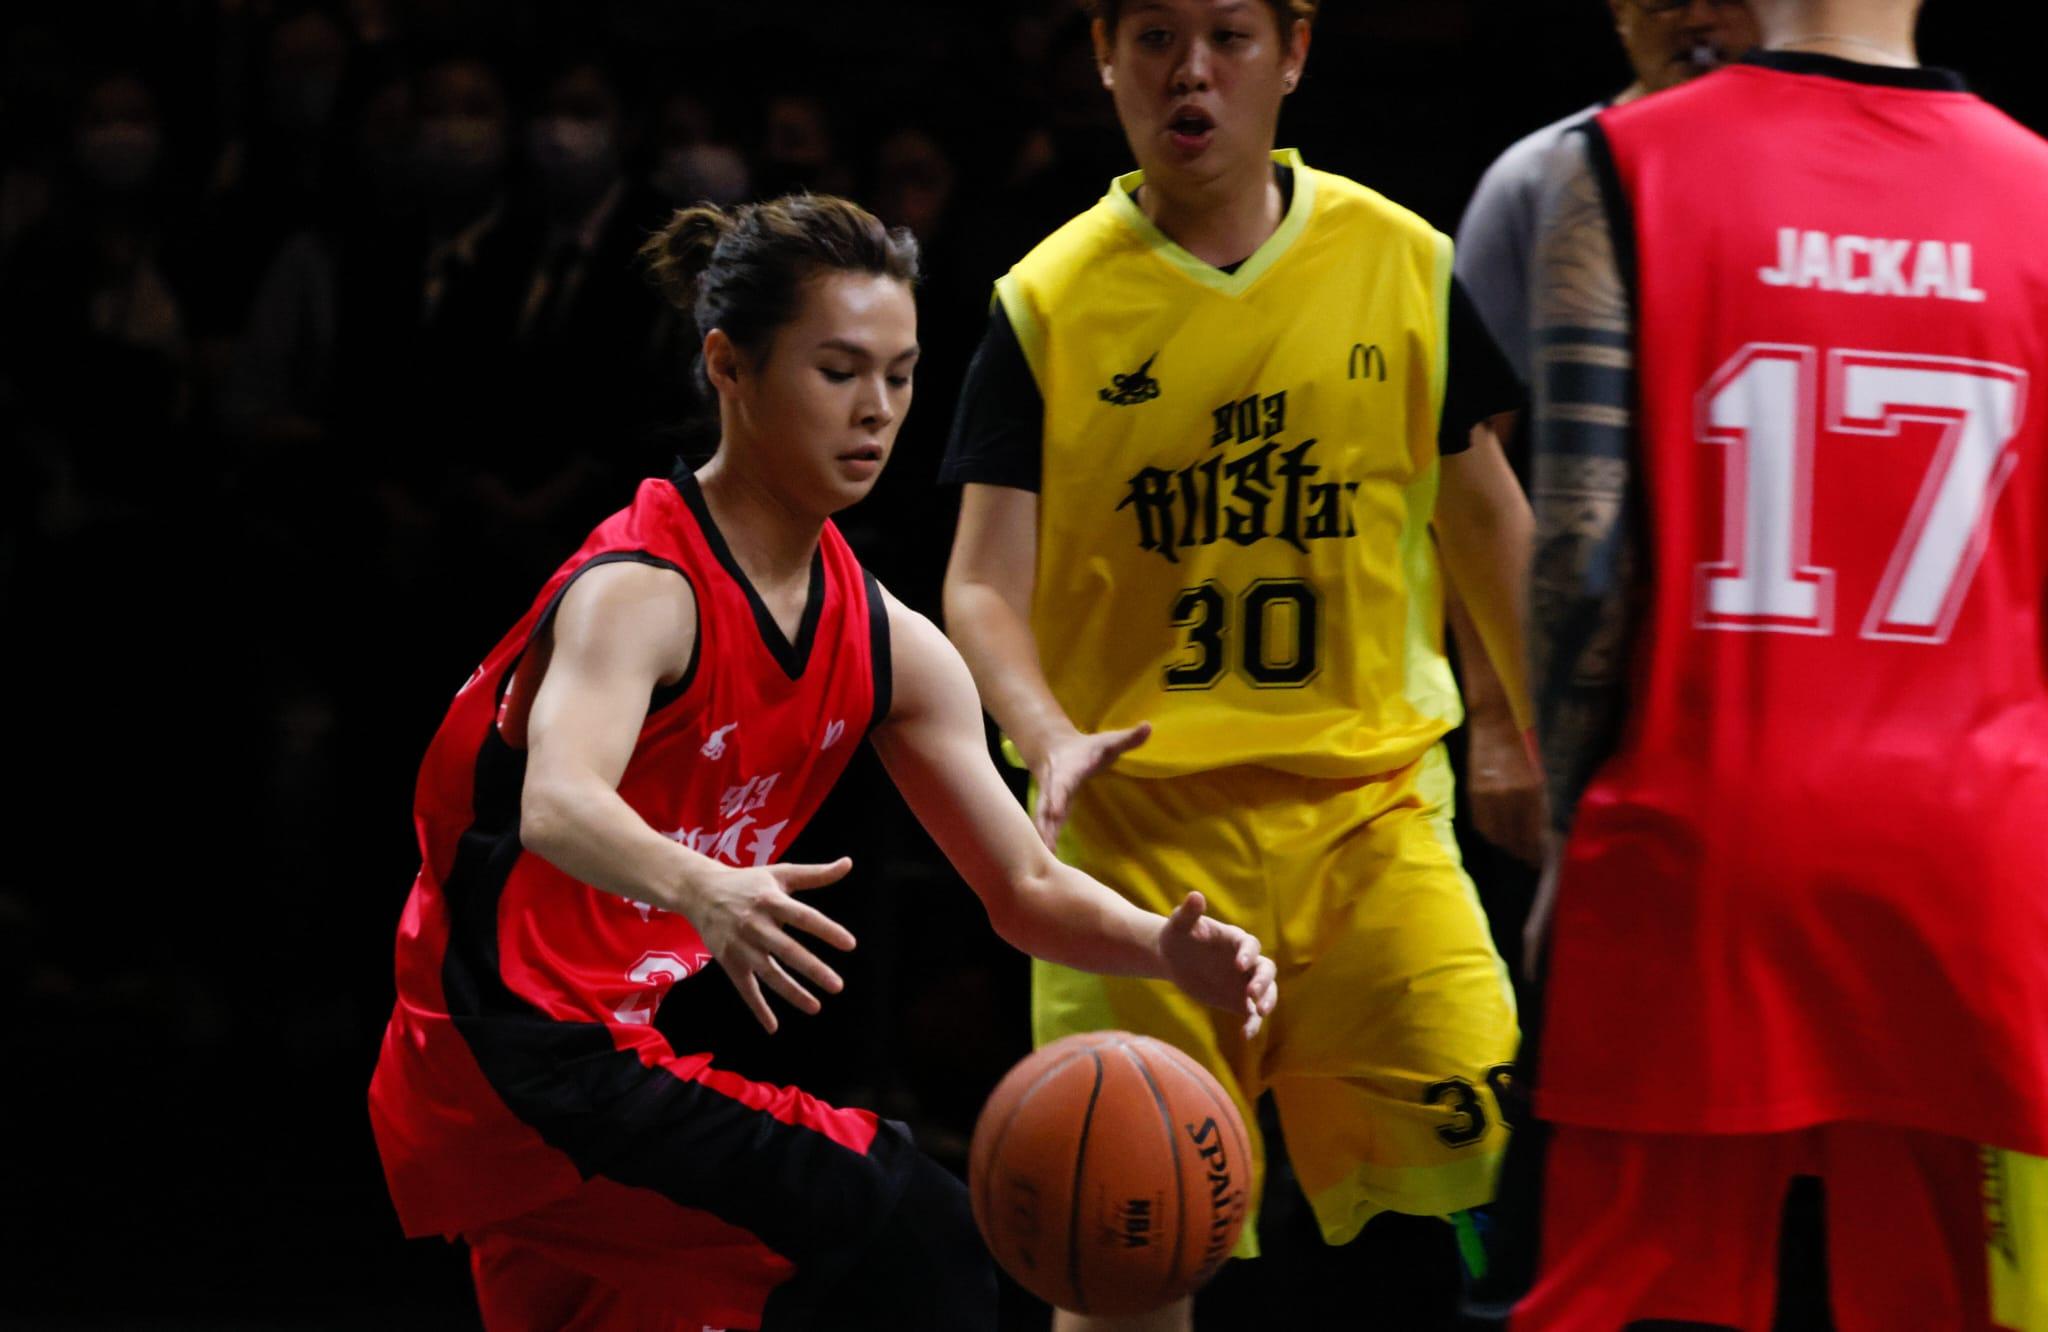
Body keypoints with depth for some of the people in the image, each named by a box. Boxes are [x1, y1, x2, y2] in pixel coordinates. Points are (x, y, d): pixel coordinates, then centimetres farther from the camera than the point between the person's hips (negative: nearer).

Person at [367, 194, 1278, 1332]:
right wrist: (701, 890, -58)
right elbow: (557, 806, -37)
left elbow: (1025, 888, 7)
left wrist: (1166, 947, -14)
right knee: (919, 1238, -23)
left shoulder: (890, 646, 6)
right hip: (521, 1059, -9)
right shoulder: (639, 589, -18)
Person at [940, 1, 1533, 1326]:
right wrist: (1051, 736, -24)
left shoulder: (1403, 261, 4)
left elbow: (1484, 513, 16)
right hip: (1137, 823, -1)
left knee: (1482, 1157, -12)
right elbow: (984, 582, -5)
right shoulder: (1047, 303, -1)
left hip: (1368, 806, 1)